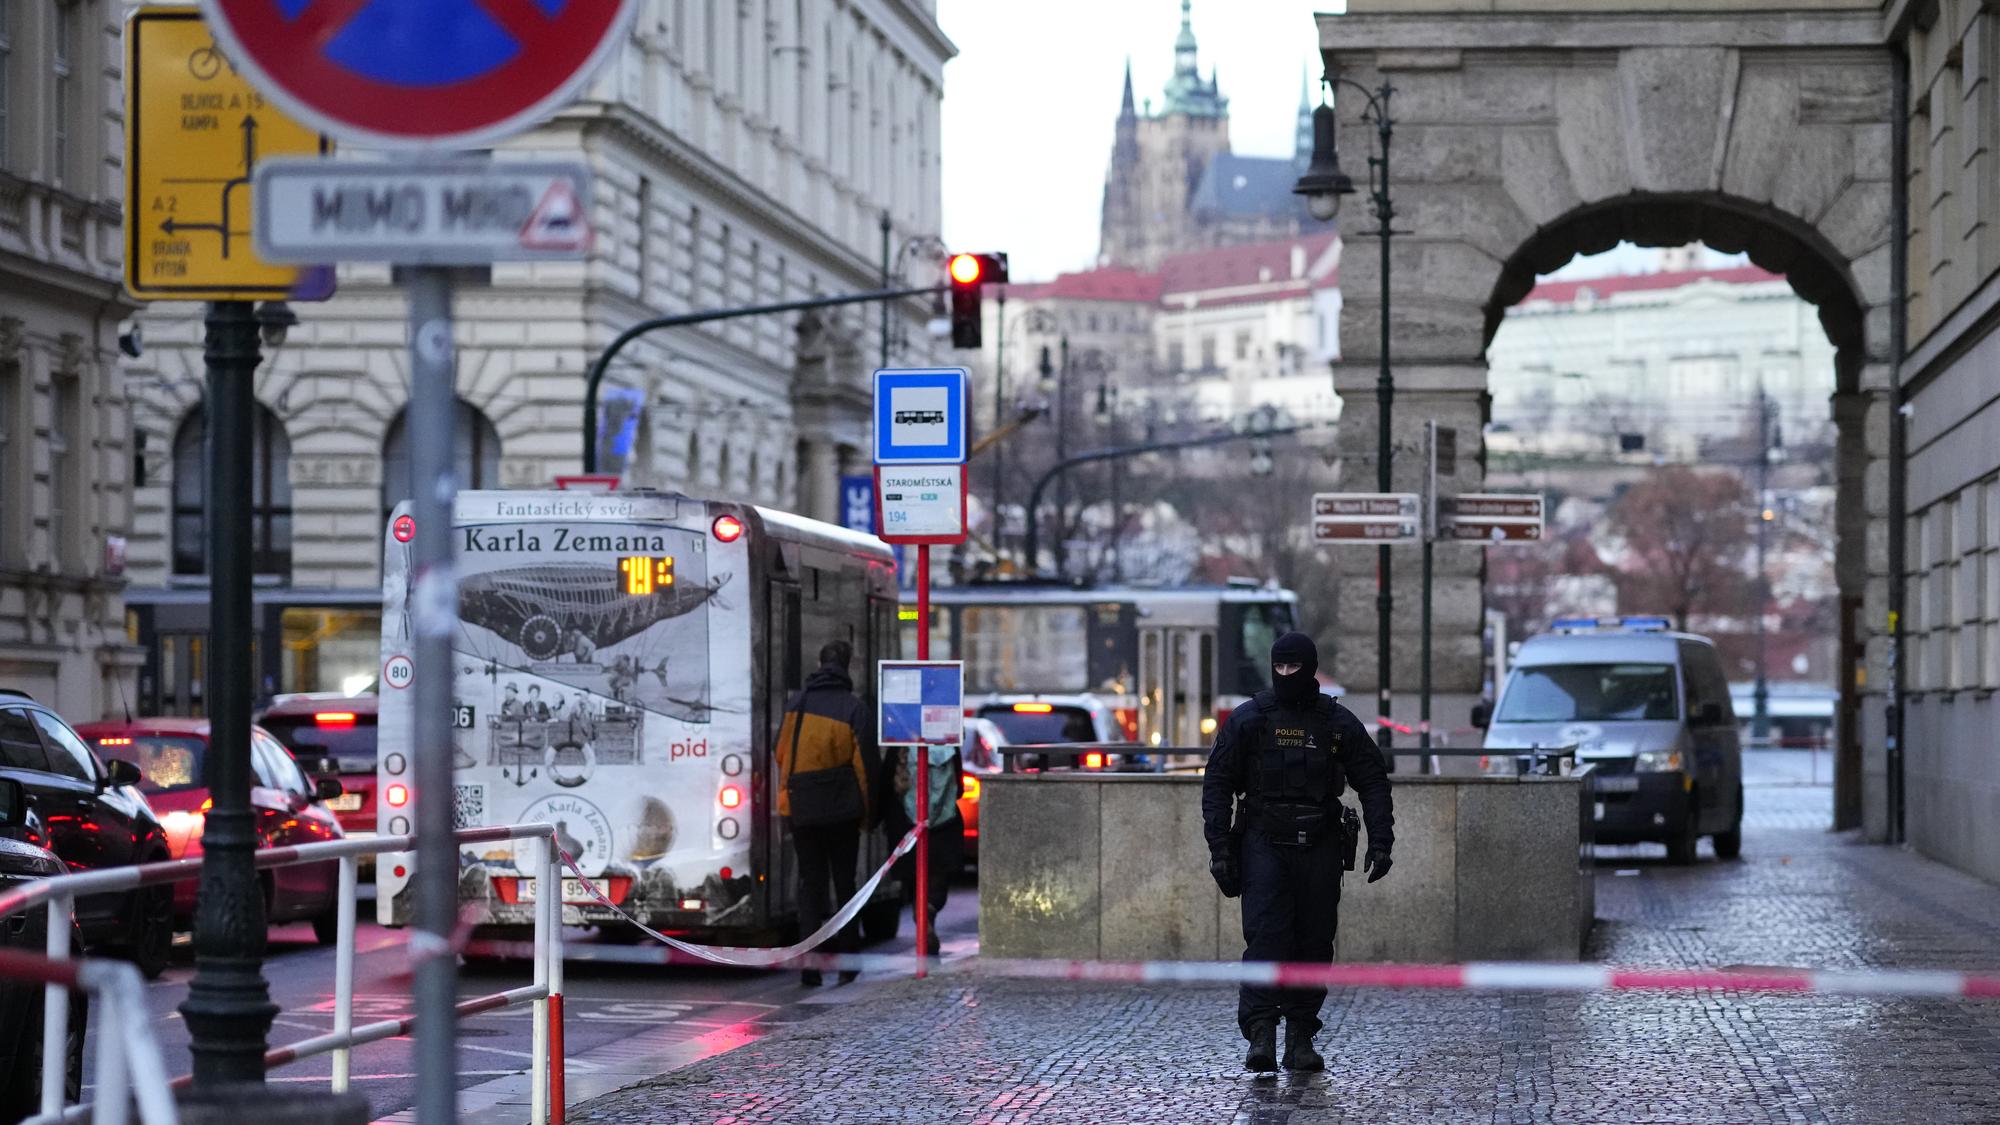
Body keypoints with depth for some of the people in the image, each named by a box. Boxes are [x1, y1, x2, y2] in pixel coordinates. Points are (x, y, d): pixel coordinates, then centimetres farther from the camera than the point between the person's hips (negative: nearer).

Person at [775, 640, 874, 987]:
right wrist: (865, 809, 4)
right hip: (841, 810, -2)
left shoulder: (796, 704, 2)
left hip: (801, 807, 2)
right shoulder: (853, 707, -6)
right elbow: (864, 762, -5)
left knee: (810, 884, 6)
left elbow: (781, 754, 7)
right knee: (844, 883, 10)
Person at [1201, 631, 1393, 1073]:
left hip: (1319, 849, 2)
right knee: (1265, 936, -15)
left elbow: (1373, 783, 8)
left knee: (1315, 943, 3)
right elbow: (1217, 785, 3)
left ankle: (1301, 1039, 10)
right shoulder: (1247, 720, 3)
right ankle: (1260, 1034, -20)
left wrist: (1380, 842, -4)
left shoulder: (1340, 724, 7)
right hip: (1264, 843, -2)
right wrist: (1219, 849, -5)